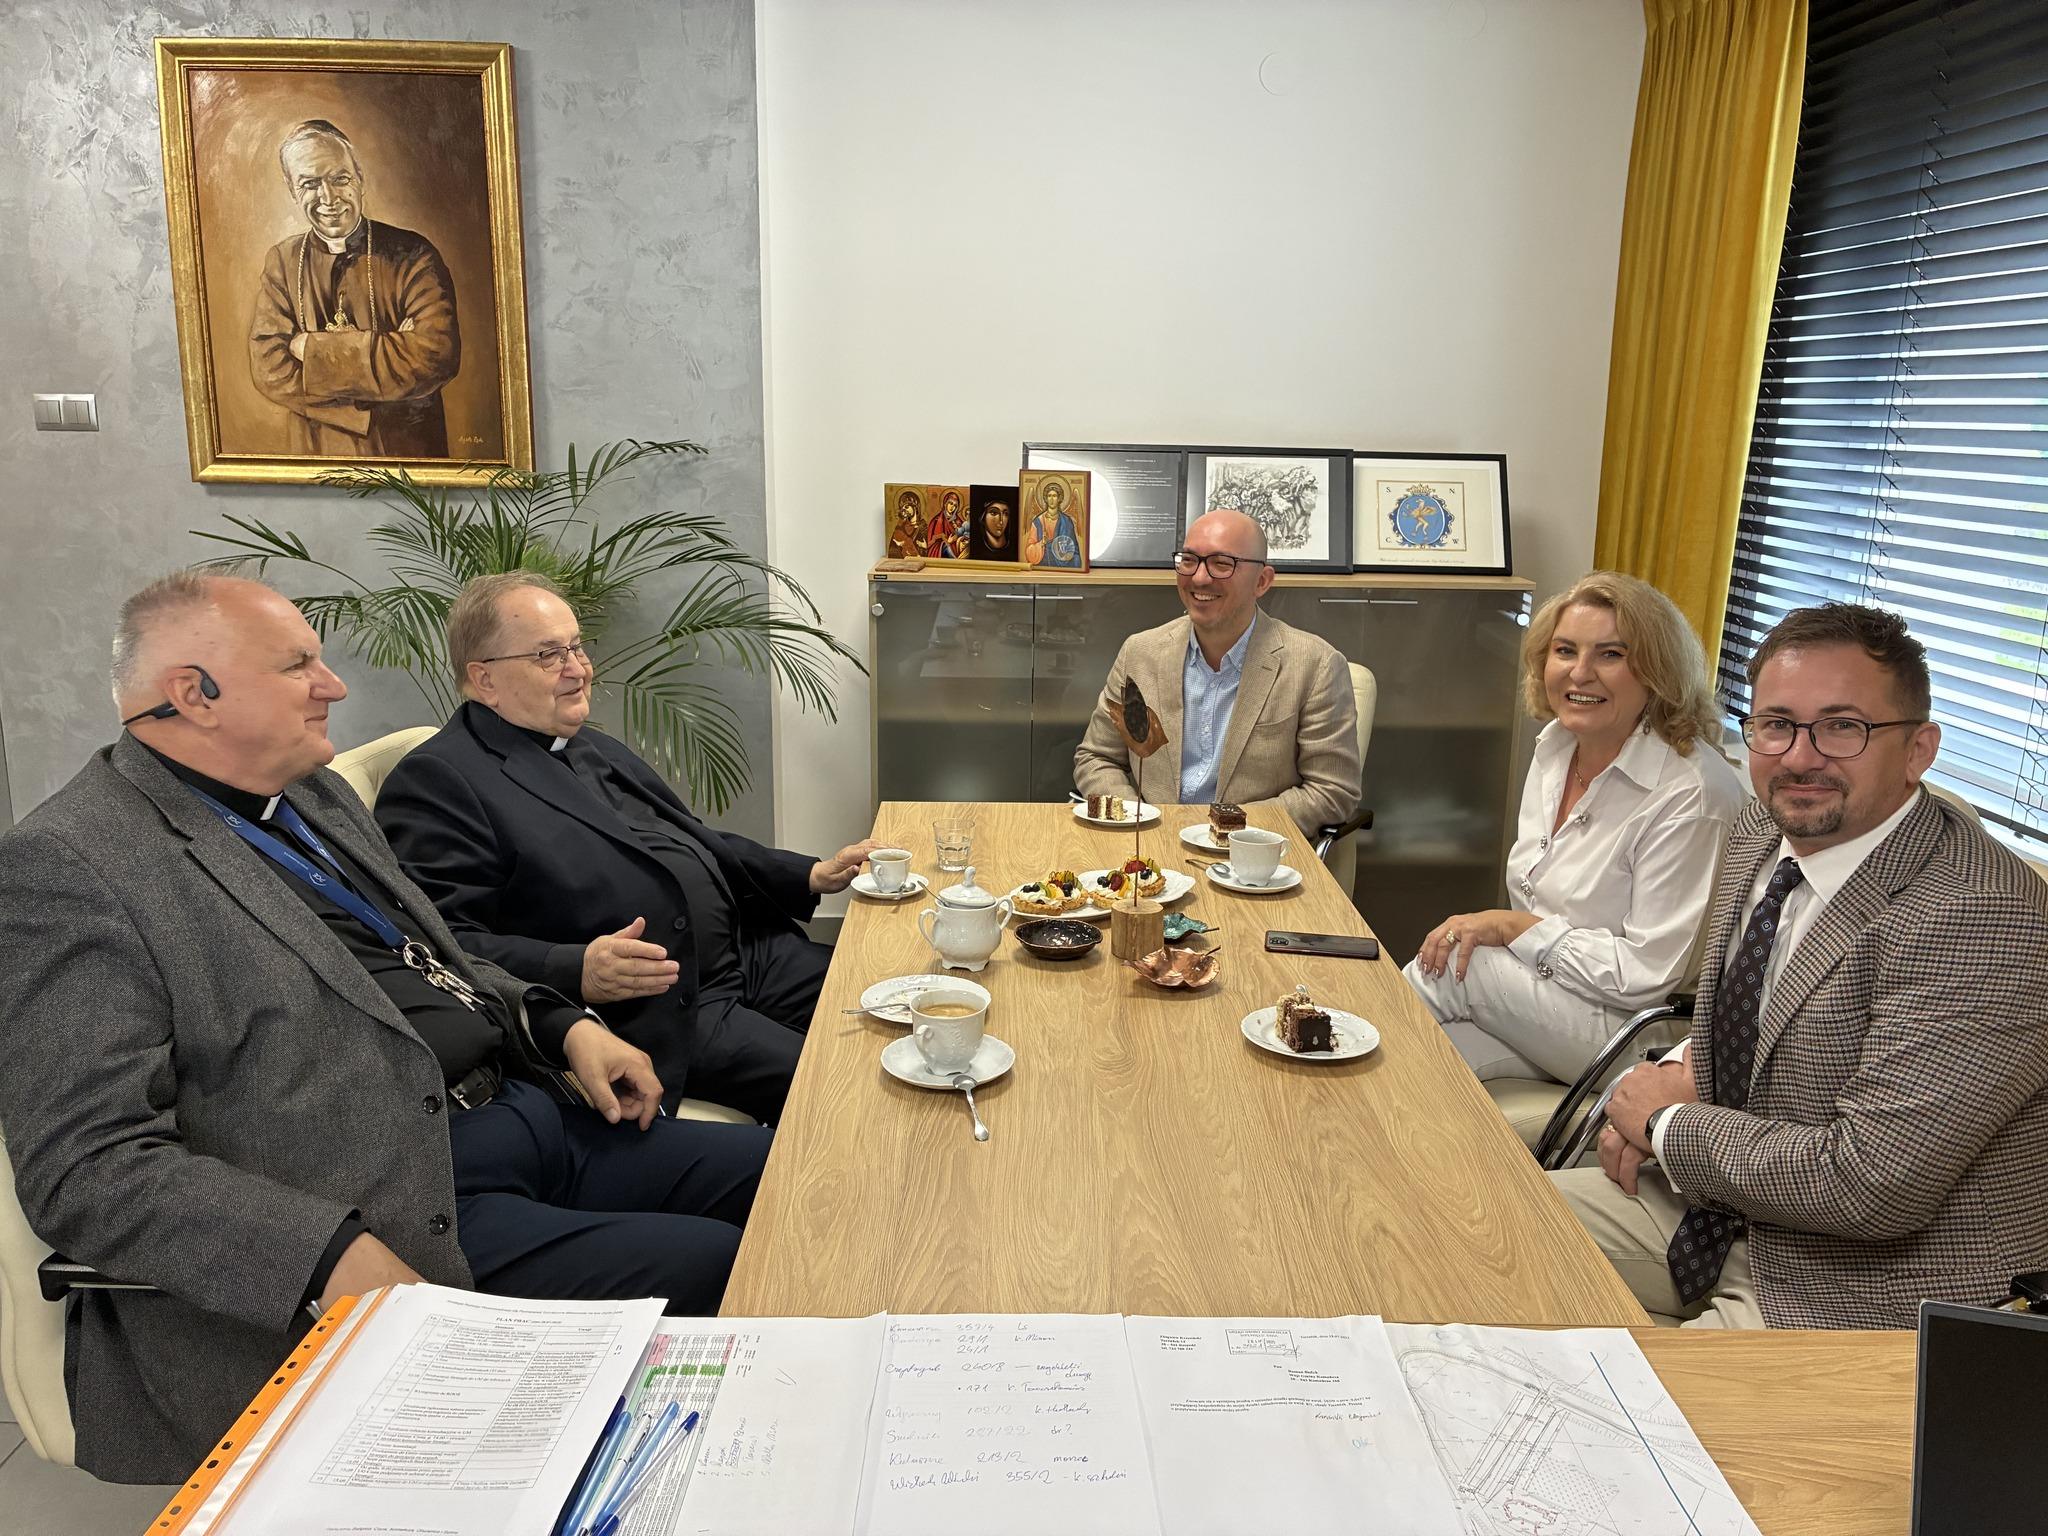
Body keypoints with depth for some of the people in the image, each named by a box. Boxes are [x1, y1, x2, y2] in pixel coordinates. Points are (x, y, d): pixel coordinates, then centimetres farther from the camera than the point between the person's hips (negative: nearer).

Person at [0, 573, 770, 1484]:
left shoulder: (313, 796, 15)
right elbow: (87, 1168, -18)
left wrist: (564, 1027, 7)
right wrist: (331, 1256, -28)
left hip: (531, 1118, 9)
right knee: (710, 1270, -22)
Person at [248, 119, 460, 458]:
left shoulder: (412, 255, -5)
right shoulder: (281, 262, 6)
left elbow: (437, 355, -19)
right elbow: (269, 368, -6)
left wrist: (315, 348, -16)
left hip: (409, 454, -1)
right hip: (315, 452, 2)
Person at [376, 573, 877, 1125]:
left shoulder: (598, 749, 22)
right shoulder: (434, 782, -7)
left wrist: (810, 875, 16)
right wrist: (576, 972, -31)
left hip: (751, 953, 9)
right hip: (655, 1013, -9)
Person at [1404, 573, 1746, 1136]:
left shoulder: (1691, 793, -21)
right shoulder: (1556, 746, 4)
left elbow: (1648, 973, -20)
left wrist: (1511, 926, -19)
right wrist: (1483, 930, -4)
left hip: (1632, 1028, -6)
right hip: (1543, 991, 6)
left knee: (1453, 969, -22)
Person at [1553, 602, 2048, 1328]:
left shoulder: (1986, 918, -26)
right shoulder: (1760, 835, 1)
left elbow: (1872, 1184, -29)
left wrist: (1668, 1124, -15)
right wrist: (1671, 1080, -3)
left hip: (1866, 1298, -8)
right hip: (1721, 1214, 8)